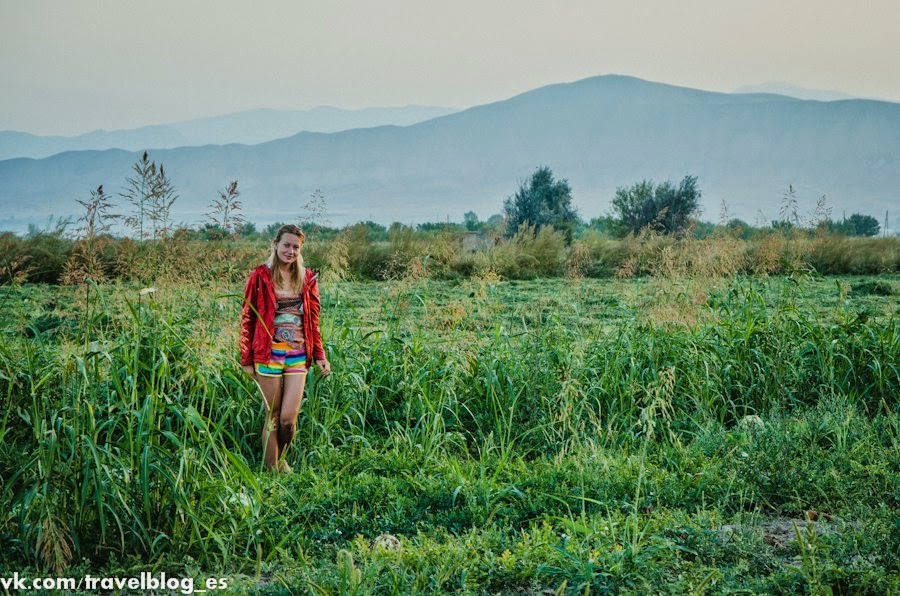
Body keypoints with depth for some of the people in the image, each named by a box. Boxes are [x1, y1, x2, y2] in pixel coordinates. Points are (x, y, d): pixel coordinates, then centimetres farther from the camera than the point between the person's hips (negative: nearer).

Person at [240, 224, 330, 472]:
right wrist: (246, 359, 1)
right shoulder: (260, 277, -1)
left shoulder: (307, 279, 10)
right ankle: (271, 469, 14)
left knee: (289, 418, -4)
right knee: (273, 416, 3)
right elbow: (247, 319, 2)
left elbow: (313, 321, 16)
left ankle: (281, 459, 24)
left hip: (298, 356, 2)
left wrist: (319, 355, 11)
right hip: (269, 354, -2)